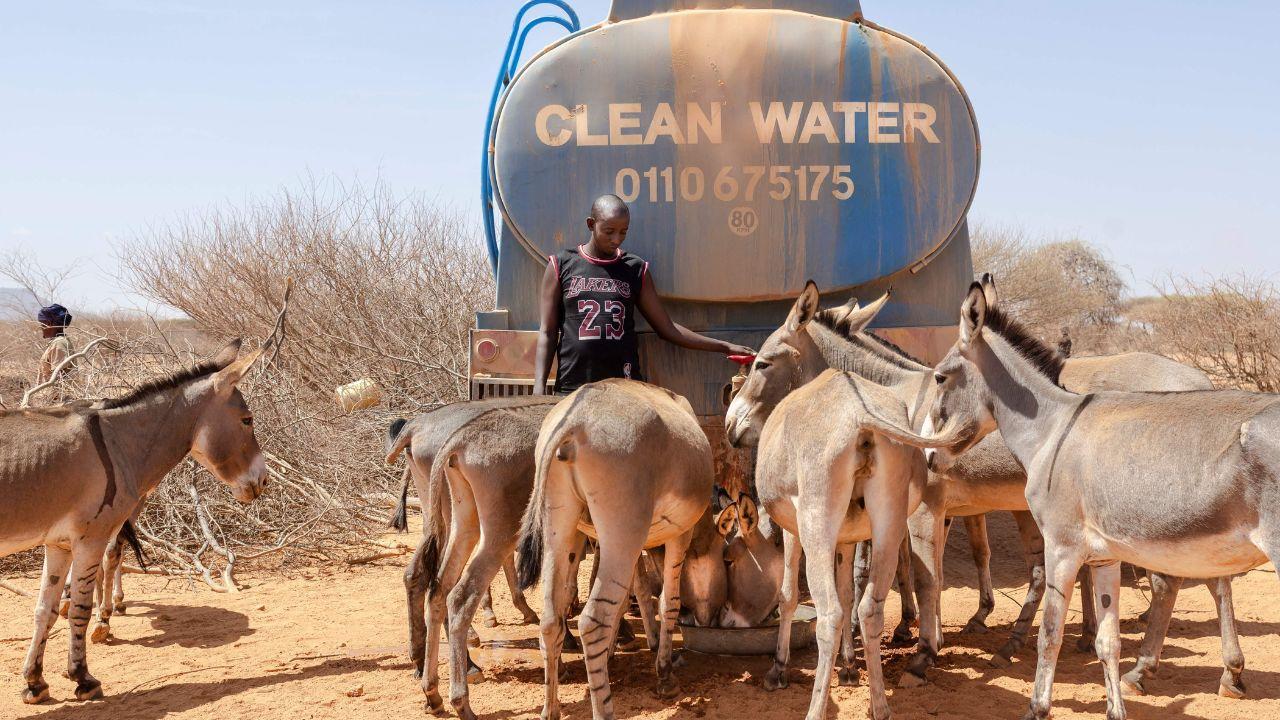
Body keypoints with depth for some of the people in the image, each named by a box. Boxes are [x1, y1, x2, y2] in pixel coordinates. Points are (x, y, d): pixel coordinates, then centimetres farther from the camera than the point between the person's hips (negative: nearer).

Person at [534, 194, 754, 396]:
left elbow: (667, 328, 13)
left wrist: (725, 347, 8)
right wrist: (539, 388, -4)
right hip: (572, 386, -1)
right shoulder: (562, 265, 7)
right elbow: (548, 333, 6)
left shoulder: (636, 270, 11)